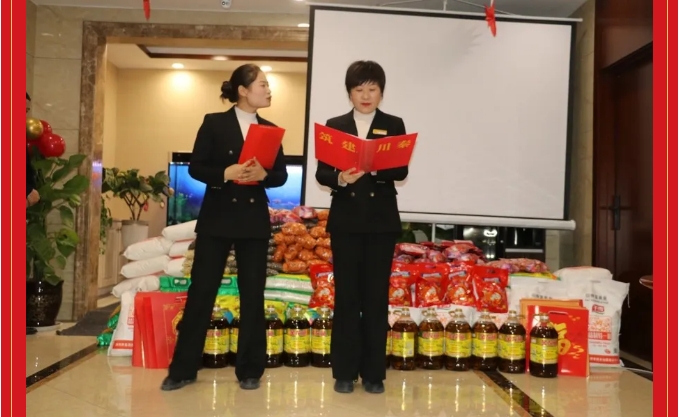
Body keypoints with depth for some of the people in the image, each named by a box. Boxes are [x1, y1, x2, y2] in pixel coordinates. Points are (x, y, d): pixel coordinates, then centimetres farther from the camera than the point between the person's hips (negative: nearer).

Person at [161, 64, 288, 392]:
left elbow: (282, 175, 5)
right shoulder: (214, 123, 0)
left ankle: (250, 369, 18)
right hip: (217, 217, -3)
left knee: (253, 295, 6)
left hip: (254, 220, 3)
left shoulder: (270, 130, 8)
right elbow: (195, 167, -4)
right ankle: (183, 368, 15)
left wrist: (263, 175, -16)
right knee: (201, 291, 3)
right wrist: (226, 173, -20)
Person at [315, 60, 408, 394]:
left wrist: (374, 168, -24)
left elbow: (401, 171, -6)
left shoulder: (394, 125, 6)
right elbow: (321, 172, 1)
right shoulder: (335, 125, 8)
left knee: (376, 296, 4)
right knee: (346, 295, 4)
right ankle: (344, 371, 15)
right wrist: (340, 178, -20)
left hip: (381, 220, 0)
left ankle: (373, 372, 15)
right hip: (345, 219, 1)